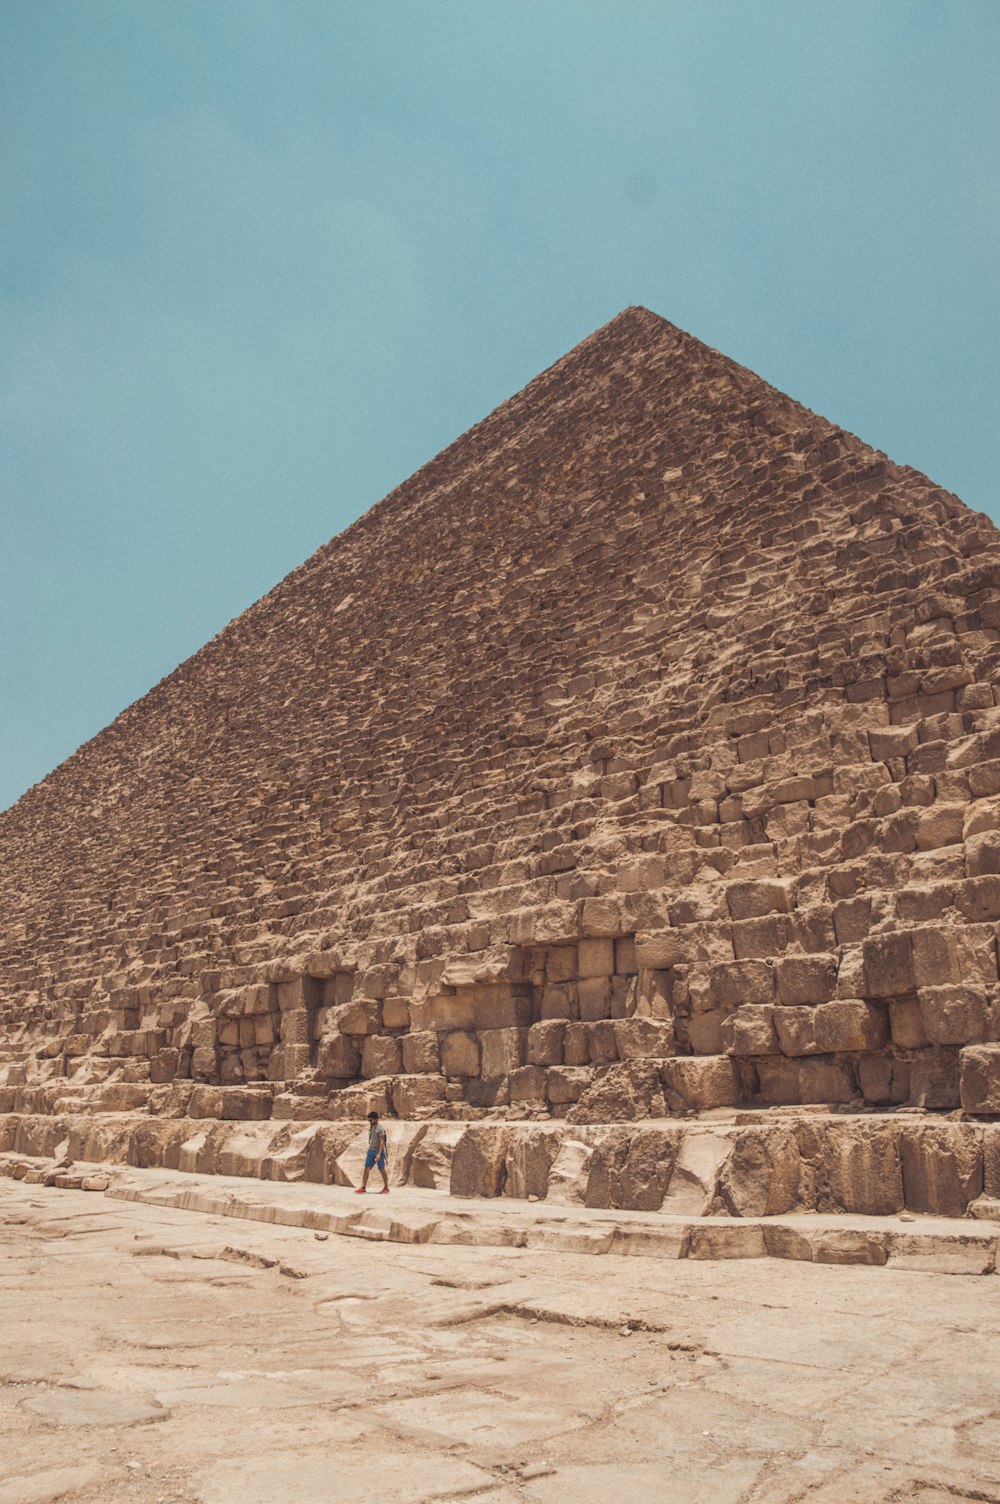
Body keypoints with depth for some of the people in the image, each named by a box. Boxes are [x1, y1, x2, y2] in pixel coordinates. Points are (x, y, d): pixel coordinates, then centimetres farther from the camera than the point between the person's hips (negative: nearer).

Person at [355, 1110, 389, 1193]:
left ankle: (386, 1188, 14)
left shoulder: (380, 1128, -15)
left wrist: (379, 1154, -23)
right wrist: (369, 1149, 18)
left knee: (382, 1170, 3)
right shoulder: (371, 1127, 10)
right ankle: (363, 1187, 1)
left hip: (379, 1152, -7)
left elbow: (382, 1142, -18)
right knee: (366, 1169, 0)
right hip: (371, 1151, 7)